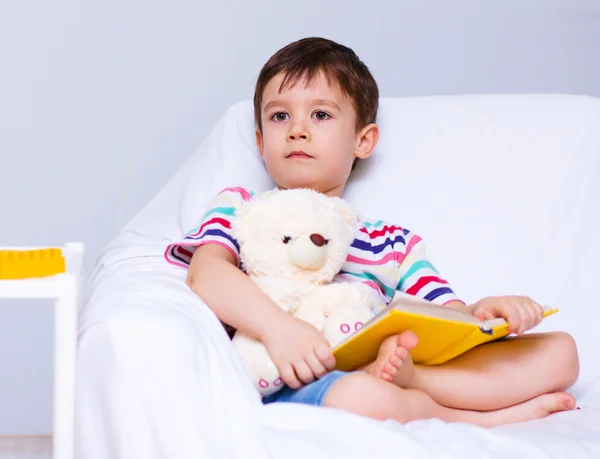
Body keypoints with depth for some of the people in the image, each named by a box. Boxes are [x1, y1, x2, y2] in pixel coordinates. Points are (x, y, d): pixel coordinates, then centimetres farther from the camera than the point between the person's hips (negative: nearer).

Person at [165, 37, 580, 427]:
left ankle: (406, 377, -26)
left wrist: (483, 313, -10)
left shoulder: (394, 244, 27)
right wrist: (276, 324, -24)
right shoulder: (238, 207, 19)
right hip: (290, 389, -4)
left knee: (559, 350, -6)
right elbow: (205, 271, -4)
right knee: (363, 397, -41)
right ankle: (483, 419, -13)